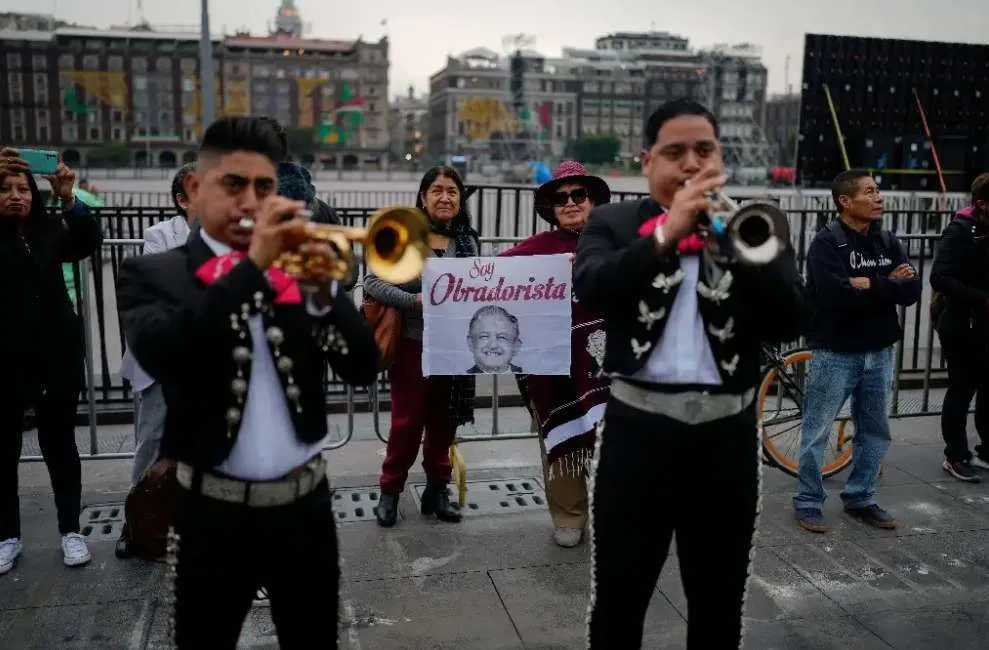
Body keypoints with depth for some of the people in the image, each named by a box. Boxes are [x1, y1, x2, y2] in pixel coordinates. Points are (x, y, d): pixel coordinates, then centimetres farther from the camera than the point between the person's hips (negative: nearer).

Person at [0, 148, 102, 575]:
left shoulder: (49, 229, 5)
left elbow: (89, 242, -10)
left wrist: (68, 199, -26)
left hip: (56, 356, 1)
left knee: (59, 444, 9)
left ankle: (70, 530, 19)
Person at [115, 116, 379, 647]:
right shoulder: (152, 275, -3)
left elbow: (362, 368, -4)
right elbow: (162, 355, -23)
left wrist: (323, 290, -20)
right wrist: (253, 264, -26)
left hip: (305, 503, 2)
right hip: (214, 512, -2)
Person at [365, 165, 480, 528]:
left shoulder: (468, 241, 5)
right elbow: (372, 283, -10)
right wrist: (416, 300, -20)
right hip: (413, 345, -3)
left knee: (444, 422, 13)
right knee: (407, 421, 5)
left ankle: (437, 490, 28)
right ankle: (390, 490, 23)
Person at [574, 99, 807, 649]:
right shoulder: (614, 224, 4)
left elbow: (790, 321, -5)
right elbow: (592, 288, -15)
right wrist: (666, 233, -25)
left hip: (727, 433, 2)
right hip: (639, 428, -1)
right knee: (618, 599, 9)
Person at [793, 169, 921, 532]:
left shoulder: (888, 242, 8)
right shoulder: (826, 243, -10)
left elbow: (912, 291, -2)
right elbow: (837, 294, -24)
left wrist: (869, 285, -17)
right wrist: (888, 285, -14)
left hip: (879, 353, 6)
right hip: (835, 353, -6)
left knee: (875, 433, 14)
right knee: (817, 433, 1)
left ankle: (860, 499, 29)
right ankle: (808, 503, 13)